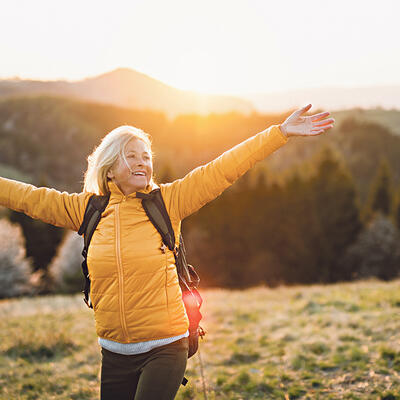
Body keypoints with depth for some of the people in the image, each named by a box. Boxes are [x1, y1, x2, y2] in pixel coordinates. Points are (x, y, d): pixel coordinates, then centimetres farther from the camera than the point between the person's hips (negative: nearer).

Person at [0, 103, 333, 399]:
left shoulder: (167, 202, -4)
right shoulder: (88, 209, 2)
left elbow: (222, 170, -8)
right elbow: (29, 197, 10)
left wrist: (280, 133, -11)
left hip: (165, 348, -3)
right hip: (115, 353, 3)